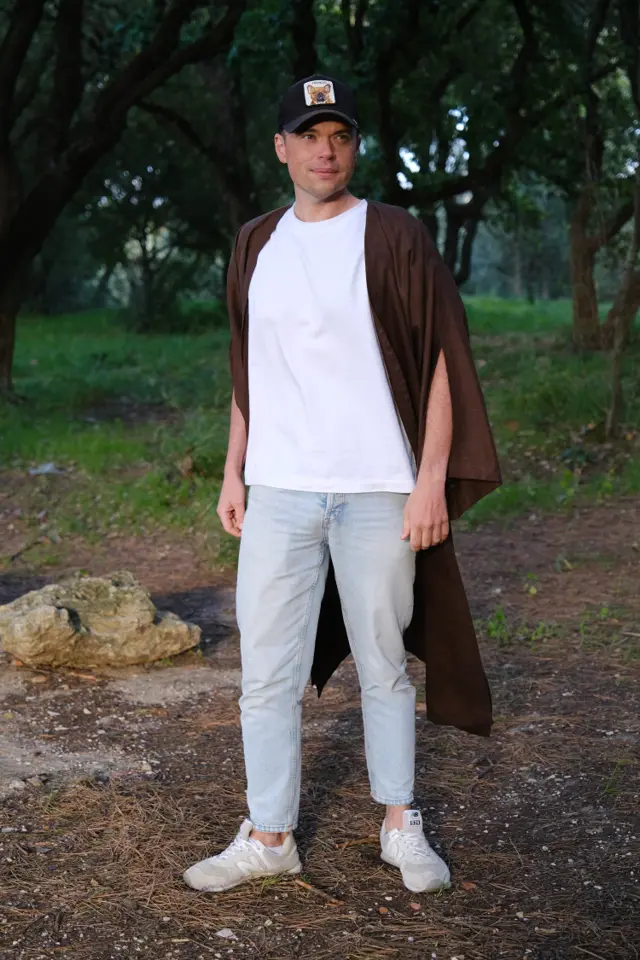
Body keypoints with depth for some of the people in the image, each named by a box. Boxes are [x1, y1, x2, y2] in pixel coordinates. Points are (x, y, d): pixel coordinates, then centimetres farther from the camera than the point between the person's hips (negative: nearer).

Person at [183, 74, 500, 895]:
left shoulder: (393, 237, -3)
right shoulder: (256, 244, 11)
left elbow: (440, 364, -5)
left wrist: (432, 480, -11)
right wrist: (232, 473, 12)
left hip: (378, 491, -3)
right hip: (277, 492, 4)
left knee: (383, 667, 7)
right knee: (267, 671, 3)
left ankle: (400, 825, 23)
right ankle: (268, 837, 14)